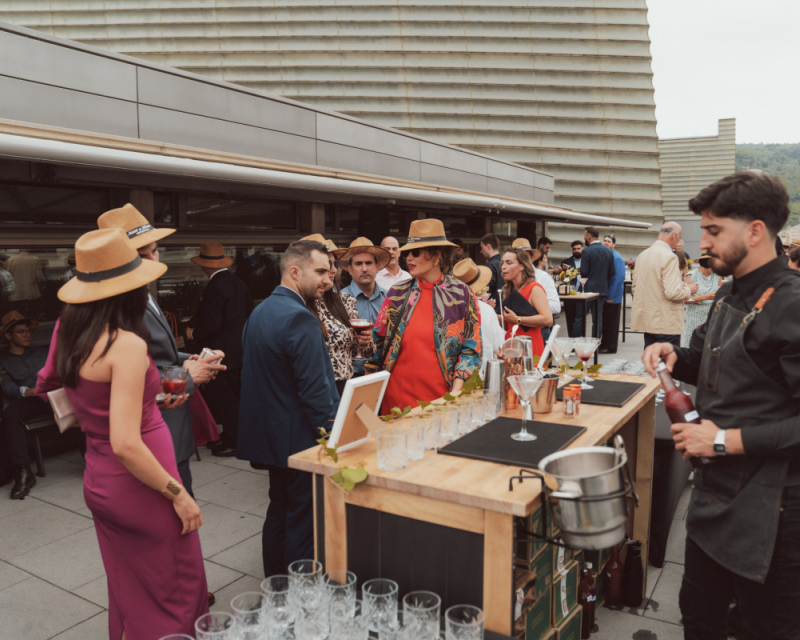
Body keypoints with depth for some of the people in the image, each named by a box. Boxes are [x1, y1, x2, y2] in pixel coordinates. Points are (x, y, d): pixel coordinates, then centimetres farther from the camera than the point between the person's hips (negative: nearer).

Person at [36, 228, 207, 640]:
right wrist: (178, 494, -19)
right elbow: (126, 444, -28)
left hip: (98, 483, 8)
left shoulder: (66, 332, -2)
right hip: (139, 488, -8)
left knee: (128, 595, 25)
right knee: (175, 595, 12)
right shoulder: (127, 345, -25)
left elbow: (47, 387, 15)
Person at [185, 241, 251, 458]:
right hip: (240, 348, 9)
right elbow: (248, 314, 13)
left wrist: (193, 333, -4)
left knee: (225, 398, 1)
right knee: (236, 395, 18)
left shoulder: (215, 287, -20)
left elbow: (211, 325, -24)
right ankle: (235, 434, 29)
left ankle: (231, 442, 10)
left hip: (223, 352, -9)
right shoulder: (239, 283, 6)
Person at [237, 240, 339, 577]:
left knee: (280, 511, 20)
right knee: (304, 521, 1)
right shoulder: (299, 318, -21)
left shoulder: (259, 312, 10)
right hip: (301, 439, -10)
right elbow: (316, 391, -23)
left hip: (270, 434, 10)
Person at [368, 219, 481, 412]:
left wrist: (455, 392, -10)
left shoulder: (461, 294, -3)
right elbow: (379, 341, 9)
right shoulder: (397, 293, 3)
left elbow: (471, 347, -1)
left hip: (441, 396, -1)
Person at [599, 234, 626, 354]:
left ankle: (611, 347, 10)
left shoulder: (617, 258, -14)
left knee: (611, 323, 1)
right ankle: (603, 345, 23)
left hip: (612, 297, -7)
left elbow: (619, 278, -18)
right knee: (603, 321, 13)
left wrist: (611, 296, -17)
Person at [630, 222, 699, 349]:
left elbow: (634, 288, 16)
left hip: (648, 321, 8)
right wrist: (688, 290, -3)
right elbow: (672, 292, -23)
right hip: (667, 324, -8)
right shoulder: (669, 257, -16)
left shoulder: (642, 255, 9)